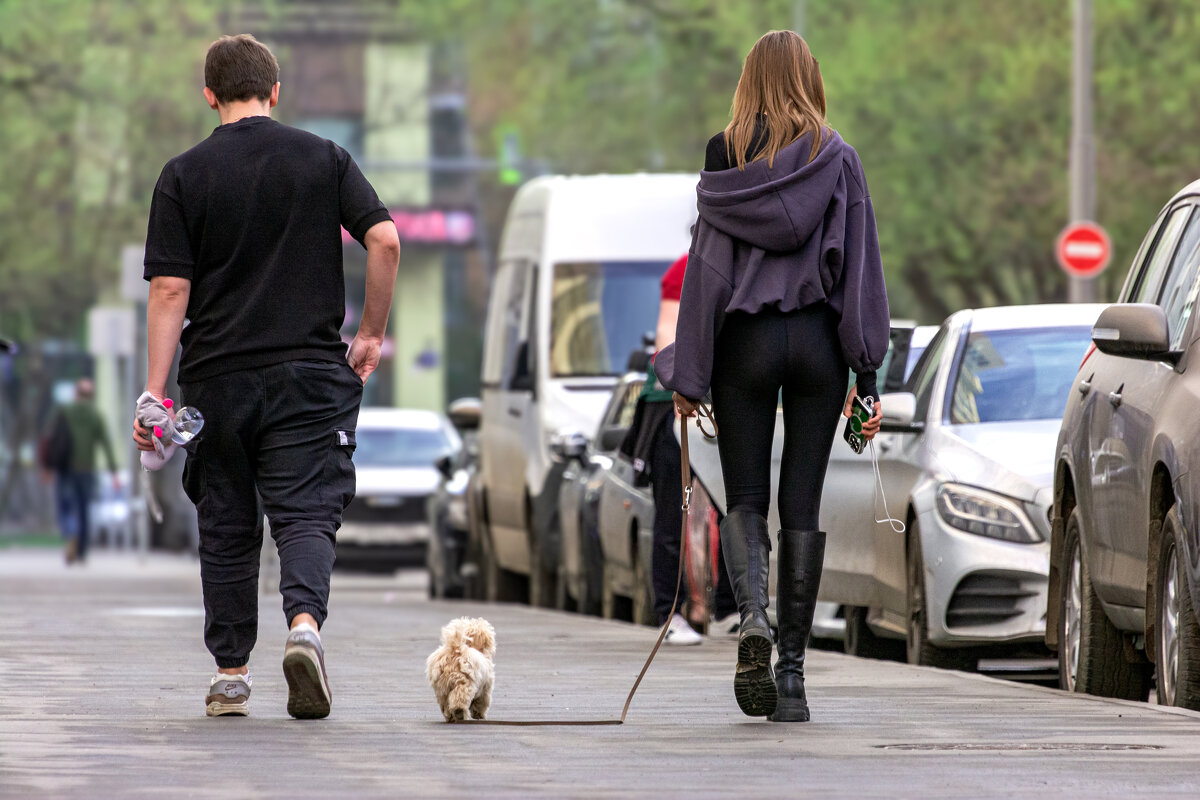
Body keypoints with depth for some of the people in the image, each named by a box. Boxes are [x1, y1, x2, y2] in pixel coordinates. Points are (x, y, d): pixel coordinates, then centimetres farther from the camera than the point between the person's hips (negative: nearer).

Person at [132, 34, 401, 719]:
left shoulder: (184, 176, 1)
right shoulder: (325, 159, 4)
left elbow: (171, 290, -5)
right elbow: (384, 240, -7)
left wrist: (155, 389, -5)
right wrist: (373, 334, 4)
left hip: (218, 379, 0)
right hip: (309, 374, 0)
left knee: (227, 529, 11)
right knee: (308, 514, -4)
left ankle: (231, 676, 15)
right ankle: (305, 623, -31)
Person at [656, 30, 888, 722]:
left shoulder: (727, 155, -2)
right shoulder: (838, 159, 0)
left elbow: (707, 264, -2)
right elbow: (861, 268, -1)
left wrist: (689, 373, 1)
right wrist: (868, 373, 3)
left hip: (745, 339, -1)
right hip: (818, 341, 1)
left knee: (746, 498, 8)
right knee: (802, 503, 6)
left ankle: (753, 614, -21)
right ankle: (792, 671, 4)